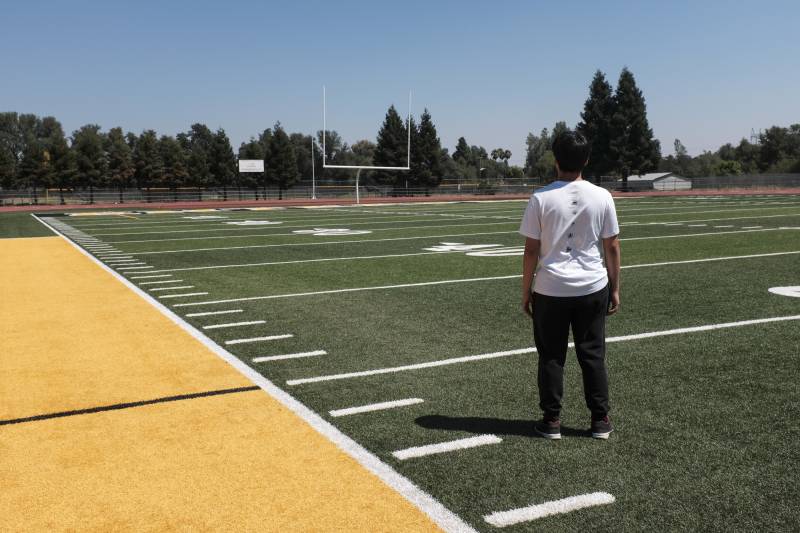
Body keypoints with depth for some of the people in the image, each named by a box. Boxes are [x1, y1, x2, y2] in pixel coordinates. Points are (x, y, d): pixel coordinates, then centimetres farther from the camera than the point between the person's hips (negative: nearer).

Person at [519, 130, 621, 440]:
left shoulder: (541, 198, -8)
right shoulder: (601, 197, -2)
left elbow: (531, 250, -6)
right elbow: (612, 247, 2)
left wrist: (525, 292, 3)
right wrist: (615, 289, 12)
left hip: (550, 289, -2)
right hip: (593, 288, 2)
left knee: (551, 357, 9)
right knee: (593, 355, 12)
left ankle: (551, 421, 15)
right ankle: (600, 420, 18)